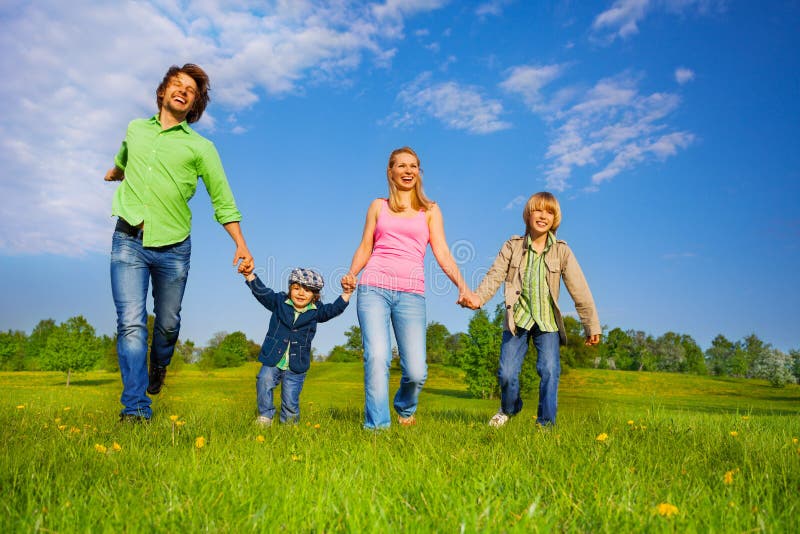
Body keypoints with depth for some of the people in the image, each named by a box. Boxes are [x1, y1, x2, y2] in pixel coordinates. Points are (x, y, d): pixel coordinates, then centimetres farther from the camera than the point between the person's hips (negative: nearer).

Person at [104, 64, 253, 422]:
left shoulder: (200, 147, 3)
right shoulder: (135, 129, 12)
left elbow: (222, 200, 1)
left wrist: (240, 244, -9)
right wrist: (114, 172, 57)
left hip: (172, 247, -1)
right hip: (128, 241, 1)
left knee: (167, 323, 12)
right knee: (131, 323, -10)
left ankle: (158, 367, 43)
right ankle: (136, 408, -8)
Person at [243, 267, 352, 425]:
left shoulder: (316, 311, 3)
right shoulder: (279, 302, 1)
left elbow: (334, 309, -6)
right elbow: (262, 292, -5)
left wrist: (346, 293, -21)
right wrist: (249, 275, -21)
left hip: (296, 367, 0)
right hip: (273, 360, 0)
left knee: (291, 402, 0)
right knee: (264, 380, -25)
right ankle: (265, 416, -3)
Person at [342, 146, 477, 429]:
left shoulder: (430, 210, 15)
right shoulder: (378, 206, 18)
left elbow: (442, 253, 6)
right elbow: (365, 248, 15)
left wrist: (462, 285, -10)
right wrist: (352, 273, -5)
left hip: (411, 294, 0)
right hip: (374, 289, 0)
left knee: (416, 372, -7)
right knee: (377, 358, -17)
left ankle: (405, 408, 26)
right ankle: (377, 426, -5)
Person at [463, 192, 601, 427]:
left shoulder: (562, 251, -1)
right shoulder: (513, 246, 0)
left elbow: (579, 290, -2)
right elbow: (495, 275, -10)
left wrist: (592, 326, -3)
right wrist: (478, 297, -29)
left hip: (547, 321, 0)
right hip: (517, 319, 0)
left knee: (549, 370, -13)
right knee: (507, 373, -3)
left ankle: (546, 422, 5)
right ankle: (509, 409, 29)